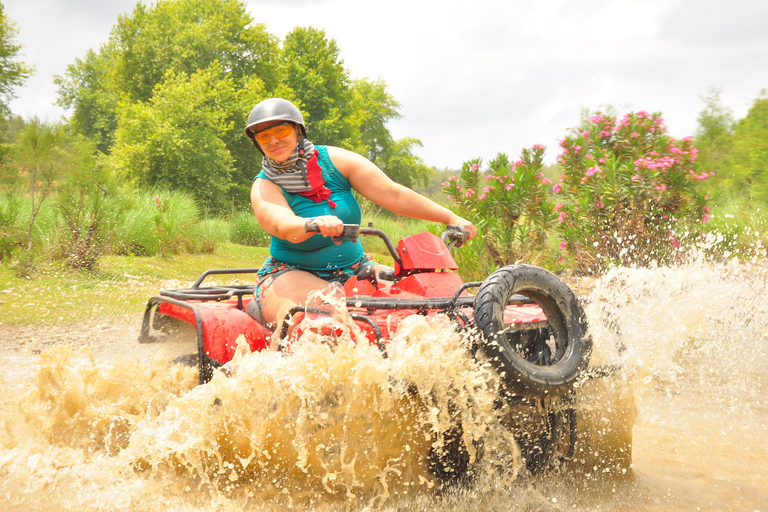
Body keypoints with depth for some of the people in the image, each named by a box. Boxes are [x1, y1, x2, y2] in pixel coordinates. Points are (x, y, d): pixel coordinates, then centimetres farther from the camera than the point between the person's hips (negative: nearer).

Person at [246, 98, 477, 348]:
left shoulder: (334, 160, -2)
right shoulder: (265, 187, -8)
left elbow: (393, 194, -7)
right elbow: (282, 225, -30)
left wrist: (451, 218, -14)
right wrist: (315, 223, -54)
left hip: (352, 268, 3)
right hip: (292, 272, -3)